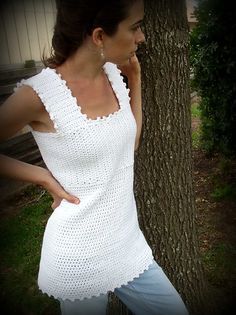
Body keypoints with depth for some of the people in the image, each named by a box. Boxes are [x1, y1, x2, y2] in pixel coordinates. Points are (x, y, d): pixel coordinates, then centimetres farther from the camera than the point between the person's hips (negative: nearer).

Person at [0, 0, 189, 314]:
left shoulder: (114, 74, -3)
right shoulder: (38, 94, -22)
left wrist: (135, 78, 4)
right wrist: (45, 177, -15)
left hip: (128, 242, 6)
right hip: (80, 259, -5)